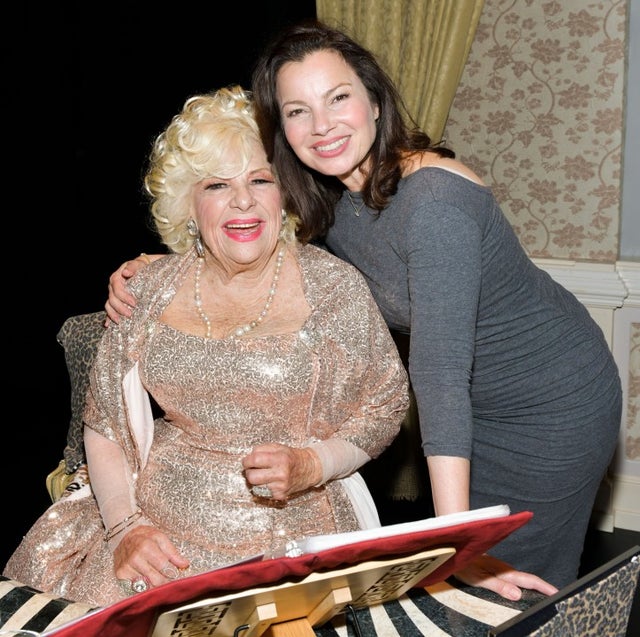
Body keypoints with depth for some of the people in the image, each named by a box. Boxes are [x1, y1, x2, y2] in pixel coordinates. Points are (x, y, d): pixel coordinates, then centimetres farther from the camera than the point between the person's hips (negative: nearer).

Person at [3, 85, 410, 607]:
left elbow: (385, 407, 4)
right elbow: (105, 422, 7)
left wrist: (309, 466, -13)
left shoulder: (333, 286, -4)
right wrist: (125, 524, -6)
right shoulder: (153, 290, 3)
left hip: (289, 529, -2)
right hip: (159, 519, 2)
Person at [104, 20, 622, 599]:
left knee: (513, 588, 7)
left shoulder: (432, 197, -32)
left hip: (552, 406, -7)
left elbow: (440, 372, -38)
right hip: (478, 407, 8)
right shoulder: (337, 205, -7)